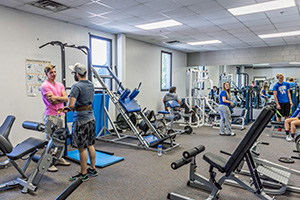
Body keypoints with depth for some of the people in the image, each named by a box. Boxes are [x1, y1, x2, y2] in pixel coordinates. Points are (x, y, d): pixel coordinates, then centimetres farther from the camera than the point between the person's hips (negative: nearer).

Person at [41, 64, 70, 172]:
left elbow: (66, 98, 1)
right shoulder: (45, 86, -7)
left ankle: (59, 159, 26)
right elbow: (53, 101, -15)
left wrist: (56, 98, -13)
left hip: (61, 114, 7)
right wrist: (61, 99, 1)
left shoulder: (60, 85, 14)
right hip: (51, 115, -7)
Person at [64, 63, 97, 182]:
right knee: (90, 145, 17)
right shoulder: (91, 85, 10)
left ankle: (83, 174, 14)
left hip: (81, 120, -9)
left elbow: (71, 104, -24)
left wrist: (70, 107, 1)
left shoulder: (76, 86, -17)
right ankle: (93, 169, 28)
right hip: (91, 117, 9)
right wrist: (69, 108, 14)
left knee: (82, 148, 2)